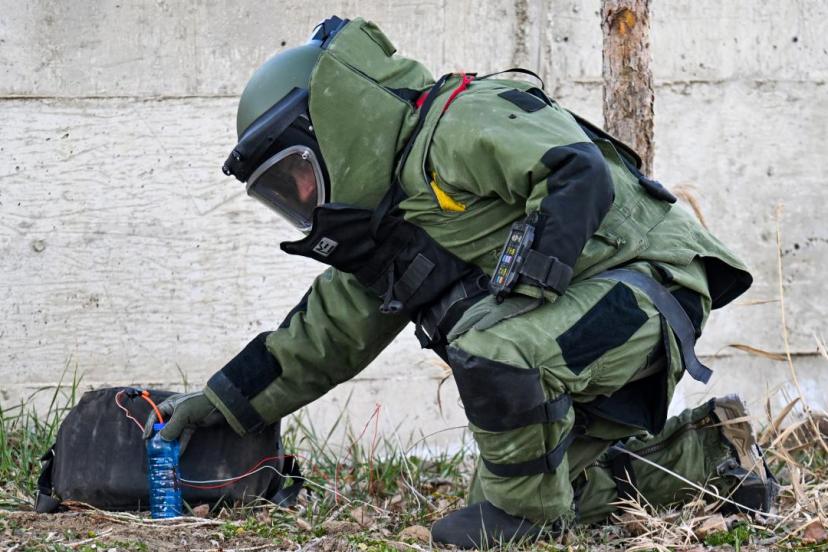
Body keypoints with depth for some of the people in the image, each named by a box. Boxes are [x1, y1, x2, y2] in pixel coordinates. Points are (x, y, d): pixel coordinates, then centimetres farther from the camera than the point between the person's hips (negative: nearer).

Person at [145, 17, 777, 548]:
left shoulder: (461, 124, -15)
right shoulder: (388, 229, 16)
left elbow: (579, 173, -25)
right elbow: (328, 331, 22)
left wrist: (527, 273, -32)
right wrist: (221, 400, 20)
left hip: (643, 276, -11)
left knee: (493, 348, -34)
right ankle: (710, 454, 20)